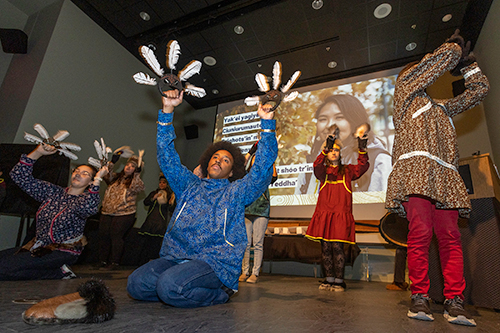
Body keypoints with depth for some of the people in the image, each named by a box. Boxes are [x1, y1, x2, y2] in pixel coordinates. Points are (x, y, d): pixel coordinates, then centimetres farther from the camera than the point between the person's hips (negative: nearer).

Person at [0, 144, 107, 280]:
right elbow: (20, 176, 3)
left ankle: (59, 272, -5)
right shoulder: (53, 192, 6)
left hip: (63, 253, -7)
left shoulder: (86, 199, -11)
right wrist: (38, 152, -8)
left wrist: (97, 180, -37)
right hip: (39, 246, 7)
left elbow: (89, 208, -37)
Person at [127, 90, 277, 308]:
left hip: (215, 262, -4)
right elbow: (167, 157, 14)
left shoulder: (237, 191, 10)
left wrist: (267, 123, -11)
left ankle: (219, 293, -3)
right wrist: (167, 111, 5)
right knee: (136, 284, -20)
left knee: (169, 286, -30)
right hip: (175, 257, 4)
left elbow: (262, 169, -3)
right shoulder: (189, 185, 19)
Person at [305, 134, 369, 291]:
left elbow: (362, 167, -2)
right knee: (325, 247, 4)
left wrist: (362, 150, -16)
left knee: (337, 246, -6)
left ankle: (339, 281, 6)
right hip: (324, 213, 2)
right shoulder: (323, 171, 14)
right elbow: (317, 166, -9)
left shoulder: (347, 170, 15)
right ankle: (329, 279, 16)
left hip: (341, 214, -1)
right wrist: (324, 150, -22)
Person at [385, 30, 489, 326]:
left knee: (451, 239, -4)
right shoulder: (405, 86, 21)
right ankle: (420, 297, -8)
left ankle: (455, 302, -2)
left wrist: (465, 61, 37)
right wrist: (456, 47, 36)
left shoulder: (442, 107, 37)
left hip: (445, 175, 6)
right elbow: (440, 59, 16)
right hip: (416, 170, -6)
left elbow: (480, 88, 39)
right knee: (420, 234, -15)